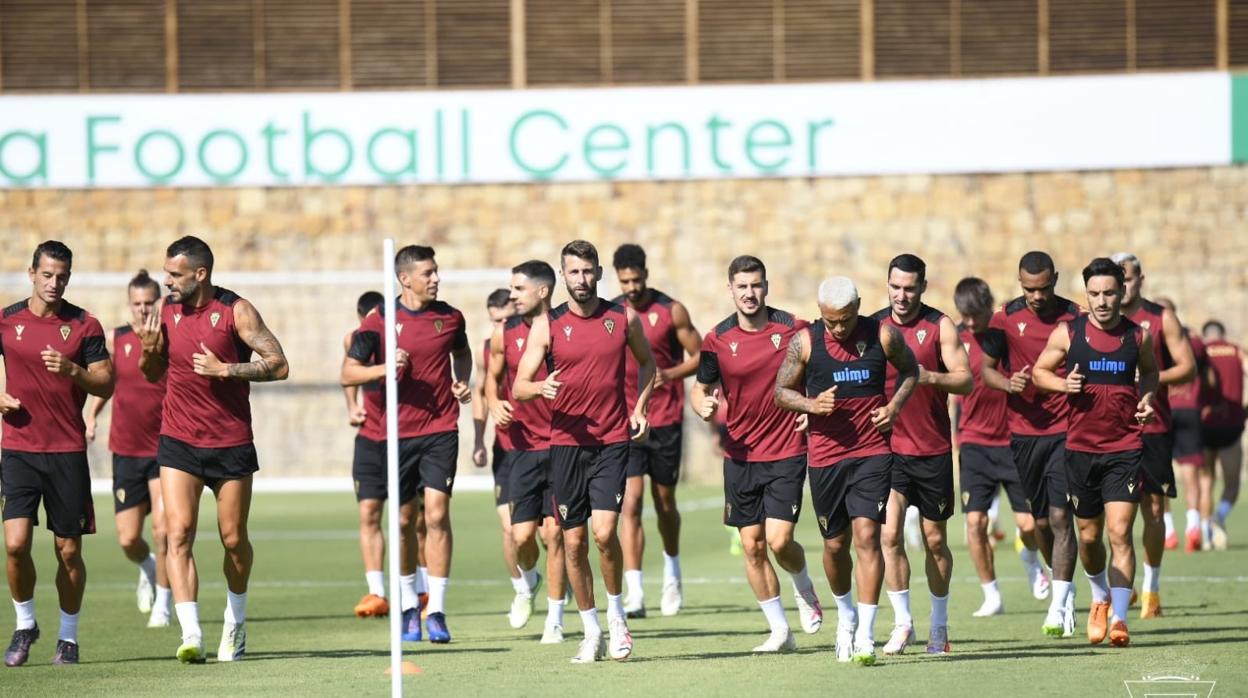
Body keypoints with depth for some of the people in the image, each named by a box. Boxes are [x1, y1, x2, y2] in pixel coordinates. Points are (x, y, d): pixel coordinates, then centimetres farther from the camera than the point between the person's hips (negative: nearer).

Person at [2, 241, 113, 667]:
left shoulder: (84, 325, 2)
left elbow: (106, 384, 0)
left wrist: (73, 371, -18)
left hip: (68, 451, 0)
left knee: (69, 550, 3)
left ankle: (68, 636, 18)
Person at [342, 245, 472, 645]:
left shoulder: (449, 318, 3)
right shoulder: (380, 321, -5)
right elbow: (348, 373, -7)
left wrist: (462, 382, 6)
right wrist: (385, 368, -24)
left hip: (439, 431, 0)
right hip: (393, 434, 0)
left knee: (436, 514, -11)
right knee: (404, 520, 8)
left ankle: (436, 612, -8)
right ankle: (409, 608, 23)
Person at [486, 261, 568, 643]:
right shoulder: (506, 333, 3)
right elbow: (493, 377, 17)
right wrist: (495, 404, -3)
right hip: (522, 444, 2)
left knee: (554, 532, -3)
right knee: (521, 534, -3)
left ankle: (555, 621, 7)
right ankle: (527, 583, 32)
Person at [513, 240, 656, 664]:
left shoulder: (624, 318, 4)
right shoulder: (547, 325, -1)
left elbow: (647, 362, 23)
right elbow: (518, 387, -4)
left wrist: (640, 407, 10)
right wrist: (540, 387, -26)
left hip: (613, 441, -1)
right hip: (566, 442, 1)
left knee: (604, 531, -16)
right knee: (573, 542, 4)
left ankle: (616, 615, 6)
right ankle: (591, 632, 17)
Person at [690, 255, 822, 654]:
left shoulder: (793, 329, -5)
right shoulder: (717, 340, -1)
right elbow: (700, 387, 11)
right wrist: (703, 406, -11)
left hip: (786, 452, -3)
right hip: (740, 455, 3)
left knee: (779, 541, -12)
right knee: (751, 545, 3)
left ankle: (804, 590, 22)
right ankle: (780, 631, 15)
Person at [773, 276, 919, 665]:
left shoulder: (884, 336, -4)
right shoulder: (805, 343, -4)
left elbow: (910, 371, 15)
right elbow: (781, 391, 6)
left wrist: (895, 406, -2)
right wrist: (811, 404, -15)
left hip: (873, 453, -2)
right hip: (825, 454, 2)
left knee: (867, 535, -14)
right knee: (835, 544, 11)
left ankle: (865, 635, -14)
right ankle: (845, 614, 39)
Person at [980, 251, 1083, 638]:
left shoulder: (1075, 317, -2)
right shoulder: (1005, 318, 2)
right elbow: (986, 369, 8)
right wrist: (1008, 383, -13)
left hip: (1066, 429, -3)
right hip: (1023, 431, 3)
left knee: (1060, 517, -11)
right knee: (1040, 520, 10)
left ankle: (1059, 606, -10)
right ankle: (1063, 587, 32)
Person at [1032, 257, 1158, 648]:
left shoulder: (1139, 337, 0)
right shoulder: (1067, 333, -3)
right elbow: (1039, 371, 8)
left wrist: (1147, 398, 0)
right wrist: (1063, 384, -12)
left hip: (1126, 448, -1)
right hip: (1080, 448, 1)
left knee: (1120, 532, -13)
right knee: (1089, 535, 12)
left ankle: (1119, 618, -10)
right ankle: (1100, 597, 40)